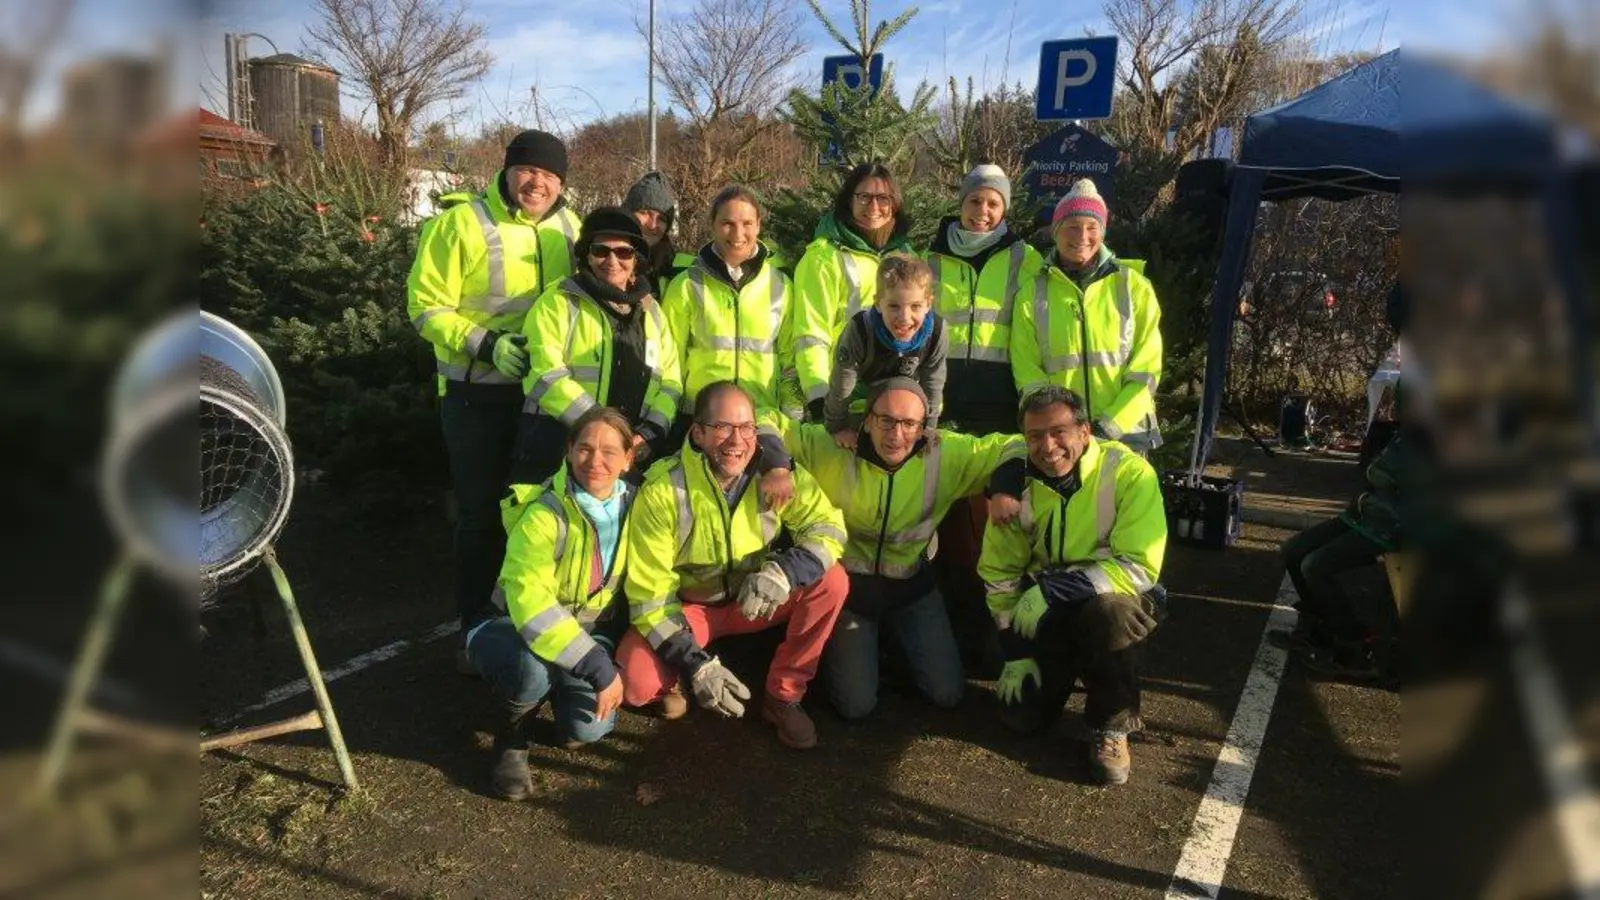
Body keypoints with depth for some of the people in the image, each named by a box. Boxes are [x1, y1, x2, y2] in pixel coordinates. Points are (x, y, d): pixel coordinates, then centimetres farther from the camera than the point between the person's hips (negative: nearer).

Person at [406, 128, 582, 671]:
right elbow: (426, 306, -13)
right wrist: (486, 345, -24)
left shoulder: (567, 226, 4)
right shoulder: (462, 222, -12)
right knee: (481, 512, 5)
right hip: (480, 395, -5)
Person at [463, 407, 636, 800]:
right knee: (532, 669, -39)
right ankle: (511, 738, -3)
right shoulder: (544, 515, -27)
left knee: (588, 727, -22)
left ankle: (561, 689, 16)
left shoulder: (630, 503, -10)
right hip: (514, 628, -4)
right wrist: (598, 668, -38)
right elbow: (530, 604, -36)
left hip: (589, 631, 4)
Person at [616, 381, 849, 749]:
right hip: (687, 606, -3)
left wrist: (783, 571, -37)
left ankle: (783, 696, -3)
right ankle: (674, 683, 10)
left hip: (755, 601, 3)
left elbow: (828, 526, -15)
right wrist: (696, 666, -29)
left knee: (831, 581, -22)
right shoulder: (662, 491, -24)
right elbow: (650, 593, -20)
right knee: (635, 683, -29)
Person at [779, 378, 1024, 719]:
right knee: (855, 704, -2)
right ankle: (841, 643, 30)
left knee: (947, 693, 3)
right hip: (846, 582, -2)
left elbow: (1012, 446, -9)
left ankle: (896, 637, 31)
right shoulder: (829, 447, -21)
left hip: (910, 585, 2)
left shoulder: (946, 454, -16)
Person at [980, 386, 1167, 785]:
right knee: (1022, 716, -5)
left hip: (1116, 601, -3)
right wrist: (1015, 651, -4)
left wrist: (1050, 589, -32)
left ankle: (1111, 726, -12)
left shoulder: (1128, 473, -23)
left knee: (1110, 612, -38)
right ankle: (1070, 669, 27)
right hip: (1050, 614, 4)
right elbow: (1000, 575, -1)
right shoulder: (1017, 482, -10)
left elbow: (1139, 568, -28)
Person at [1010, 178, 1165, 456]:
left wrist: (1109, 425, -10)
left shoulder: (1133, 285, 2)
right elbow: (1026, 371, 1)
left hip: (1125, 431, 0)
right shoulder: (1033, 291, 3)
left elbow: (1146, 369, -1)